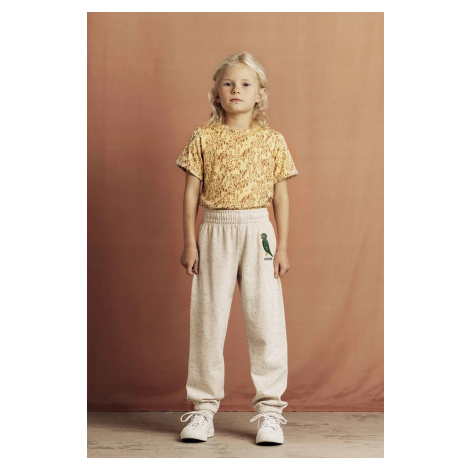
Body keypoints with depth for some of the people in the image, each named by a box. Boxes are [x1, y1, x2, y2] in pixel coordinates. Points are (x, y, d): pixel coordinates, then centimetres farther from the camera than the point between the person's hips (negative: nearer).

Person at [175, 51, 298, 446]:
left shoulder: (272, 140, 7)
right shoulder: (204, 137, 5)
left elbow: (281, 196, 7)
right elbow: (191, 192, 5)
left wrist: (283, 246, 2)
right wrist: (189, 242, 0)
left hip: (258, 232, 0)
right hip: (215, 232, 0)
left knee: (266, 319, -1)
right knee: (208, 320, 4)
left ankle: (270, 409, 8)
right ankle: (204, 407, 14)